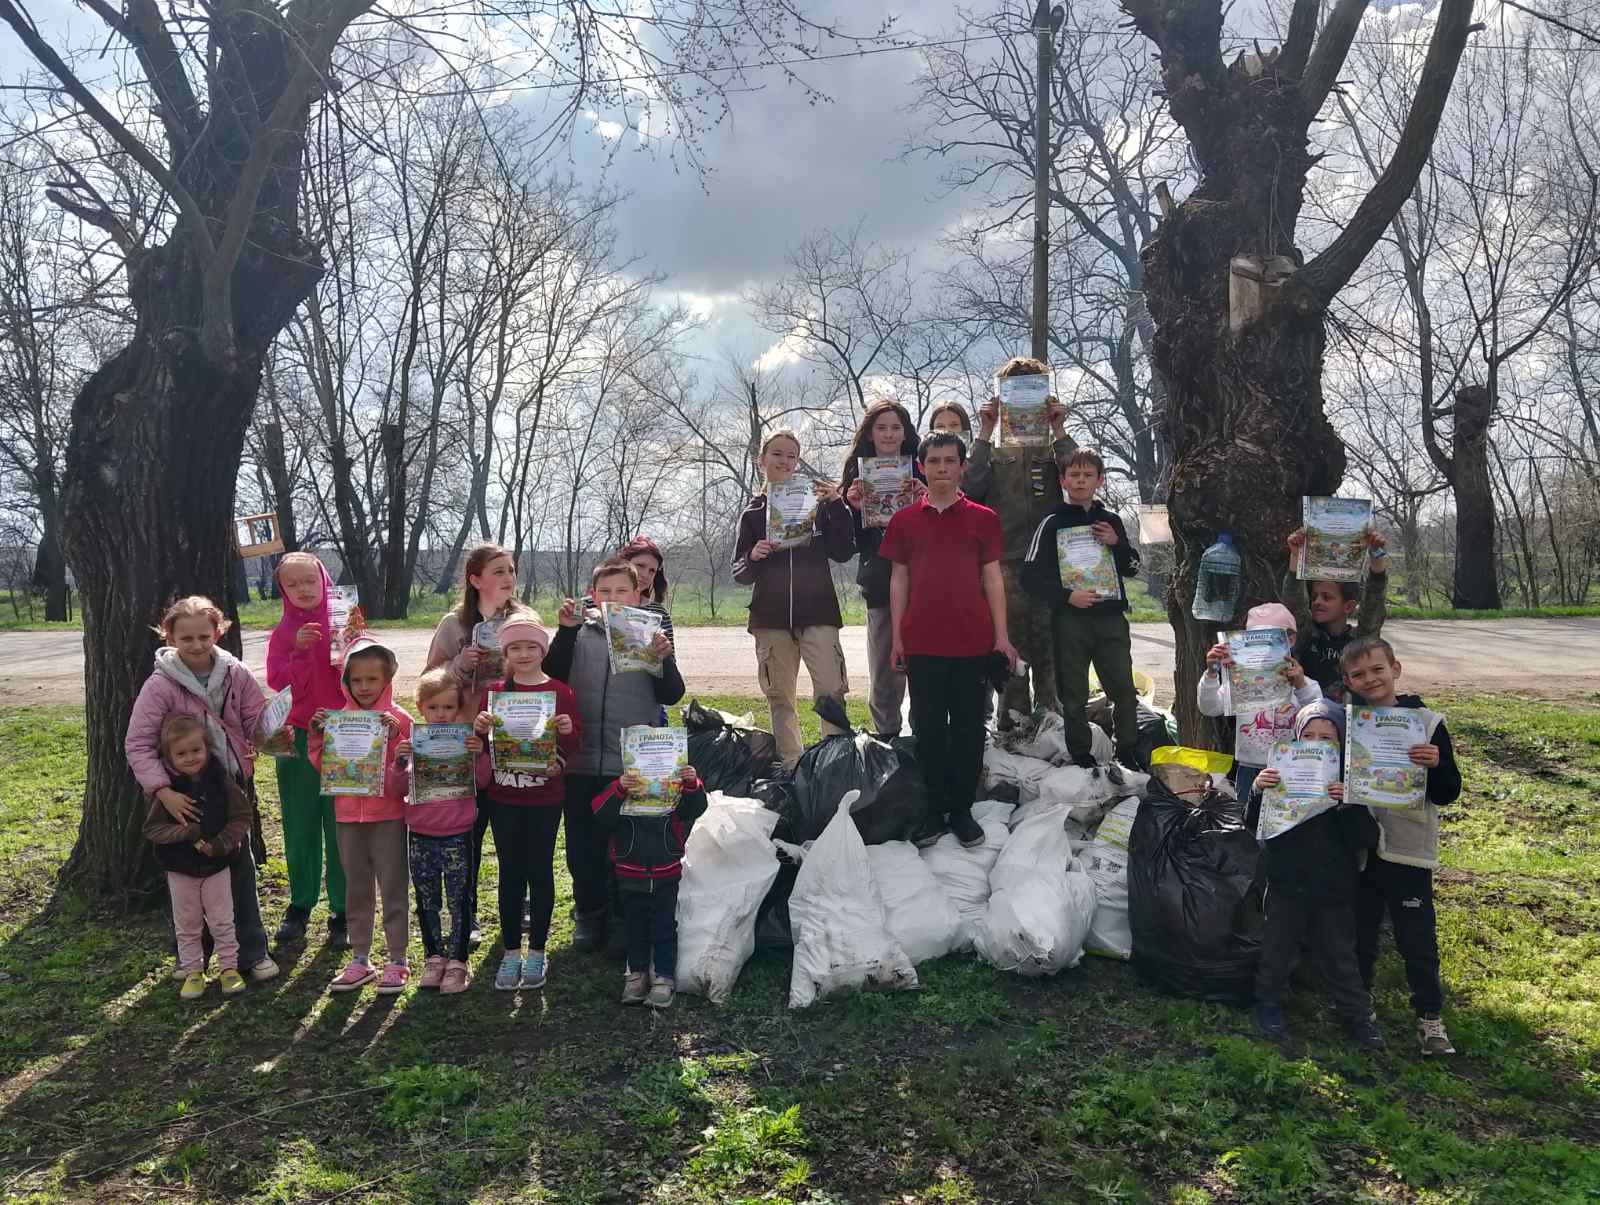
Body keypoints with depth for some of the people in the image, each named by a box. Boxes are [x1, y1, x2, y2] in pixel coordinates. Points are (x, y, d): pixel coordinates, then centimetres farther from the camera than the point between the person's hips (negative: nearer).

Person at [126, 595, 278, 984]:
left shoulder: (235, 674, -6)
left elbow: (259, 720, -3)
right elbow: (138, 744, -14)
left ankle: (253, 952, 22)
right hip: (185, 795, -2)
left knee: (241, 869, 10)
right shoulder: (160, 685, -13)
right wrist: (162, 791, -23)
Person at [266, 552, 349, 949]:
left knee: (341, 826, 3)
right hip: (297, 737, 2)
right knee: (300, 826, 10)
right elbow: (278, 683, -7)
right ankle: (300, 905, 24)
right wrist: (299, 650, -19)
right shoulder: (283, 633, 4)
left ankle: (342, 911, 13)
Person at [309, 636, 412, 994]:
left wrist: (394, 739, -25)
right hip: (349, 817, 4)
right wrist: (318, 738, -5)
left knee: (393, 889, 4)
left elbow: (405, 777, -11)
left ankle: (397, 961, 14)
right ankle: (360, 960, 24)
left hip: (388, 816, -4)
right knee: (357, 891, 14)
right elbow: (324, 769, 8)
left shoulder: (399, 721, -8)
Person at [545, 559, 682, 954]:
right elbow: (553, 679, -4)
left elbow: (671, 695, 0)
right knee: (583, 847, 10)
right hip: (581, 762, 1)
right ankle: (589, 914, 27)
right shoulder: (580, 634, 6)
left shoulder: (650, 634, 4)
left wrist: (664, 658, -18)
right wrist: (566, 631, -13)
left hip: (634, 763, -1)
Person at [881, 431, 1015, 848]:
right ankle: (934, 810, 16)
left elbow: (992, 579, 5)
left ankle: (962, 810, 16)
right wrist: (896, 638, 5)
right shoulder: (904, 520, 6)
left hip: (972, 641, 0)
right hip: (922, 642, 1)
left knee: (969, 728, 6)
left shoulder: (982, 518, 4)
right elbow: (898, 580, 9)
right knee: (928, 728, 6)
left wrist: (1001, 637, 0)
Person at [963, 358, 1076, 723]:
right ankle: (1014, 725, 8)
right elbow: (970, 490, -5)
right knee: (1011, 645, 1)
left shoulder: (1055, 444, 12)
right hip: (1006, 560, 0)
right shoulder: (993, 446, 12)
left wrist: (1059, 432, -6)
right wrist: (984, 434, -5)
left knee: (1048, 646, -1)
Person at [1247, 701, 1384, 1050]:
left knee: (1340, 955, 11)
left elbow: (1366, 839, -13)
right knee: (1277, 947, 12)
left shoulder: (1349, 783, -5)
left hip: (1334, 889, 0)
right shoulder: (1283, 776, -6)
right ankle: (1269, 1004, 30)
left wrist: (1350, 805, -30)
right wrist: (1256, 791, -25)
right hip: (1287, 884, 0)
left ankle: (1358, 1014, 29)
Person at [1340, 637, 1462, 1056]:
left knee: (1417, 940, 4)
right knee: (1359, 933, 16)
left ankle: (1430, 1016, 21)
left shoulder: (1427, 723, -6)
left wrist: (1435, 766, -24)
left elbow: (1447, 794, -5)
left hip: (1408, 851, -3)